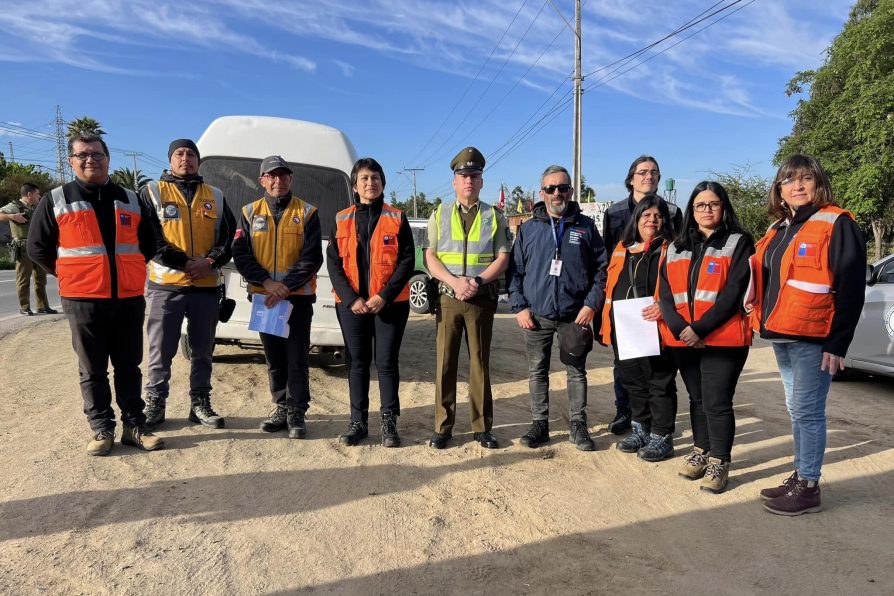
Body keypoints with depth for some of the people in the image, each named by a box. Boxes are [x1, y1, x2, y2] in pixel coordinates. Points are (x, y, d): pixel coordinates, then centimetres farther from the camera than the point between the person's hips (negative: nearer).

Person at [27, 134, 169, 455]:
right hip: (83, 300, -2)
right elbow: (37, 247, 8)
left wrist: (127, 269, 12)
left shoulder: (131, 200, 10)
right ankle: (102, 430, 16)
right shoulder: (56, 200, 4)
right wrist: (71, 274, 5)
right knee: (93, 371, 6)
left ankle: (134, 426, 17)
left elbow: (152, 242, 18)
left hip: (129, 299, 2)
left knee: (129, 367, 9)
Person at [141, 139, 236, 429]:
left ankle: (200, 403, 20)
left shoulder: (215, 196, 14)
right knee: (161, 350, 2)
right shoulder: (153, 192, 4)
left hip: (207, 286, 3)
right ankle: (155, 403, 16)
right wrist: (185, 263, -13)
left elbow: (229, 236, 9)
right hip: (166, 285, -3)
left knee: (202, 350, 10)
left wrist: (211, 262, -9)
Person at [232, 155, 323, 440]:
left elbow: (312, 258, -7)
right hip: (264, 296, 3)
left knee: (297, 357, -1)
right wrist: (266, 282, -14)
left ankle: (297, 413, 9)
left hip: (298, 297, -3)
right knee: (274, 357, 11)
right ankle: (281, 408, 23)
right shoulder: (250, 212, 7)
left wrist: (286, 286, -16)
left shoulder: (307, 213, 0)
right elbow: (240, 254, 0)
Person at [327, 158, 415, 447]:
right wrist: (351, 299, -10)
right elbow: (333, 263, 3)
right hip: (351, 304, 2)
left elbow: (407, 261, -3)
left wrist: (384, 297, -13)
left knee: (387, 362, 2)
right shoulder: (342, 220, 7)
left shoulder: (397, 219, 3)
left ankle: (389, 423, 12)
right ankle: (358, 421, 18)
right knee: (357, 363, 8)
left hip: (390, 304, -2)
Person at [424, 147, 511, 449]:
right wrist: (455, 282, -14)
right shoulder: (440, 214, 9)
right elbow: (430, 257, 2)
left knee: (480, 363, 6)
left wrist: (478, 281, -15)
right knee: (445, 363, 3)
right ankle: (443, 427, 12)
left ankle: (482, 427, 16)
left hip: (482, 299, 0)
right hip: (448, 298, 1)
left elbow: (502, 258, 1)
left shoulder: (494, 217, 7)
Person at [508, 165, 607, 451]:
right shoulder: (528, 229, 5)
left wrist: (591, 304, -5)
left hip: (575, 316, 0)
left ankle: (578, 425, 23)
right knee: (537, 371, 9)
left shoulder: (586, 226, 4)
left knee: (577, 372, 9)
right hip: (536, 316, 1)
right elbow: (515, 271, 5)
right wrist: (519, 307, -3)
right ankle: (540, 424, 22)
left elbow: (601, 268, 4)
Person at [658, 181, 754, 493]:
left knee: (717, 402, -4)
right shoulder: (677, 247, 14)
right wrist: (680, 328, -10)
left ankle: (719, 462, 10)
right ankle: (701, 451, 31)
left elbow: (734, 292, -11)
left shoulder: (738, 243, -1)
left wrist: (700, 329, -17)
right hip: (683, 338, 5)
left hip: (723, 338, -5)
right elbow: (666, 292, 5)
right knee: (697, 399, 16)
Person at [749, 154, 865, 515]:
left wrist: (838, 342, -16)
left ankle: (808, 488, 9)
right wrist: (759, 311, 10)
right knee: (796, 411, 16)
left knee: (808, 412, -2)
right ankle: (800, 476, 27)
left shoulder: (836, 224, -8)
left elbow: (850, 287, -12)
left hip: (813, 338, -8)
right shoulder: (779, 230, 16)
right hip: (781, 336, 8)